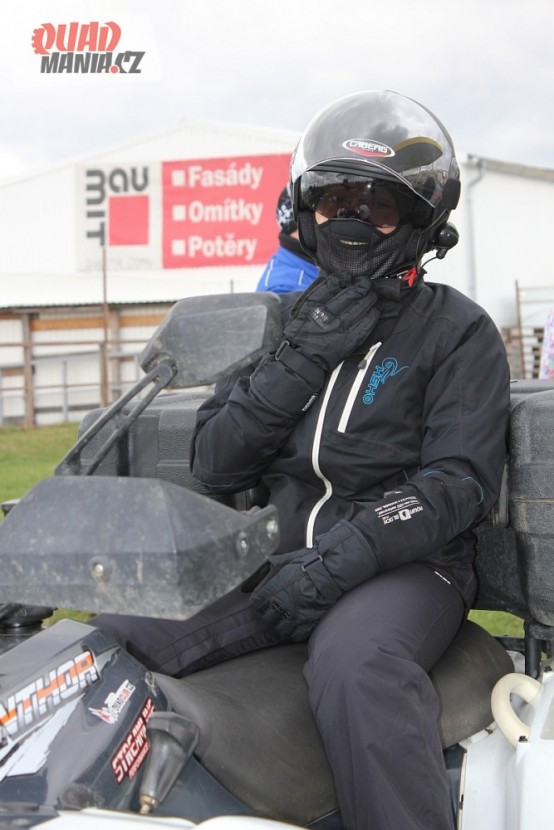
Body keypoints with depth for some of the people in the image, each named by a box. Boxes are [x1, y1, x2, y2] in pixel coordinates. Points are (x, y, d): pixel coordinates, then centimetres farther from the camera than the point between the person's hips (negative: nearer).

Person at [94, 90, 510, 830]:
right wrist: (303, 360, -6)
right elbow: (214, 463, 7)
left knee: (356, 662, -39)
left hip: (403, 567, -4)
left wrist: (345, 556, -23)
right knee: (113, 642, -16)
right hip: (272, 560, 4)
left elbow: (461, 480, -8)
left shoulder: (459, 331, 3)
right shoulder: (284, 319, 16)